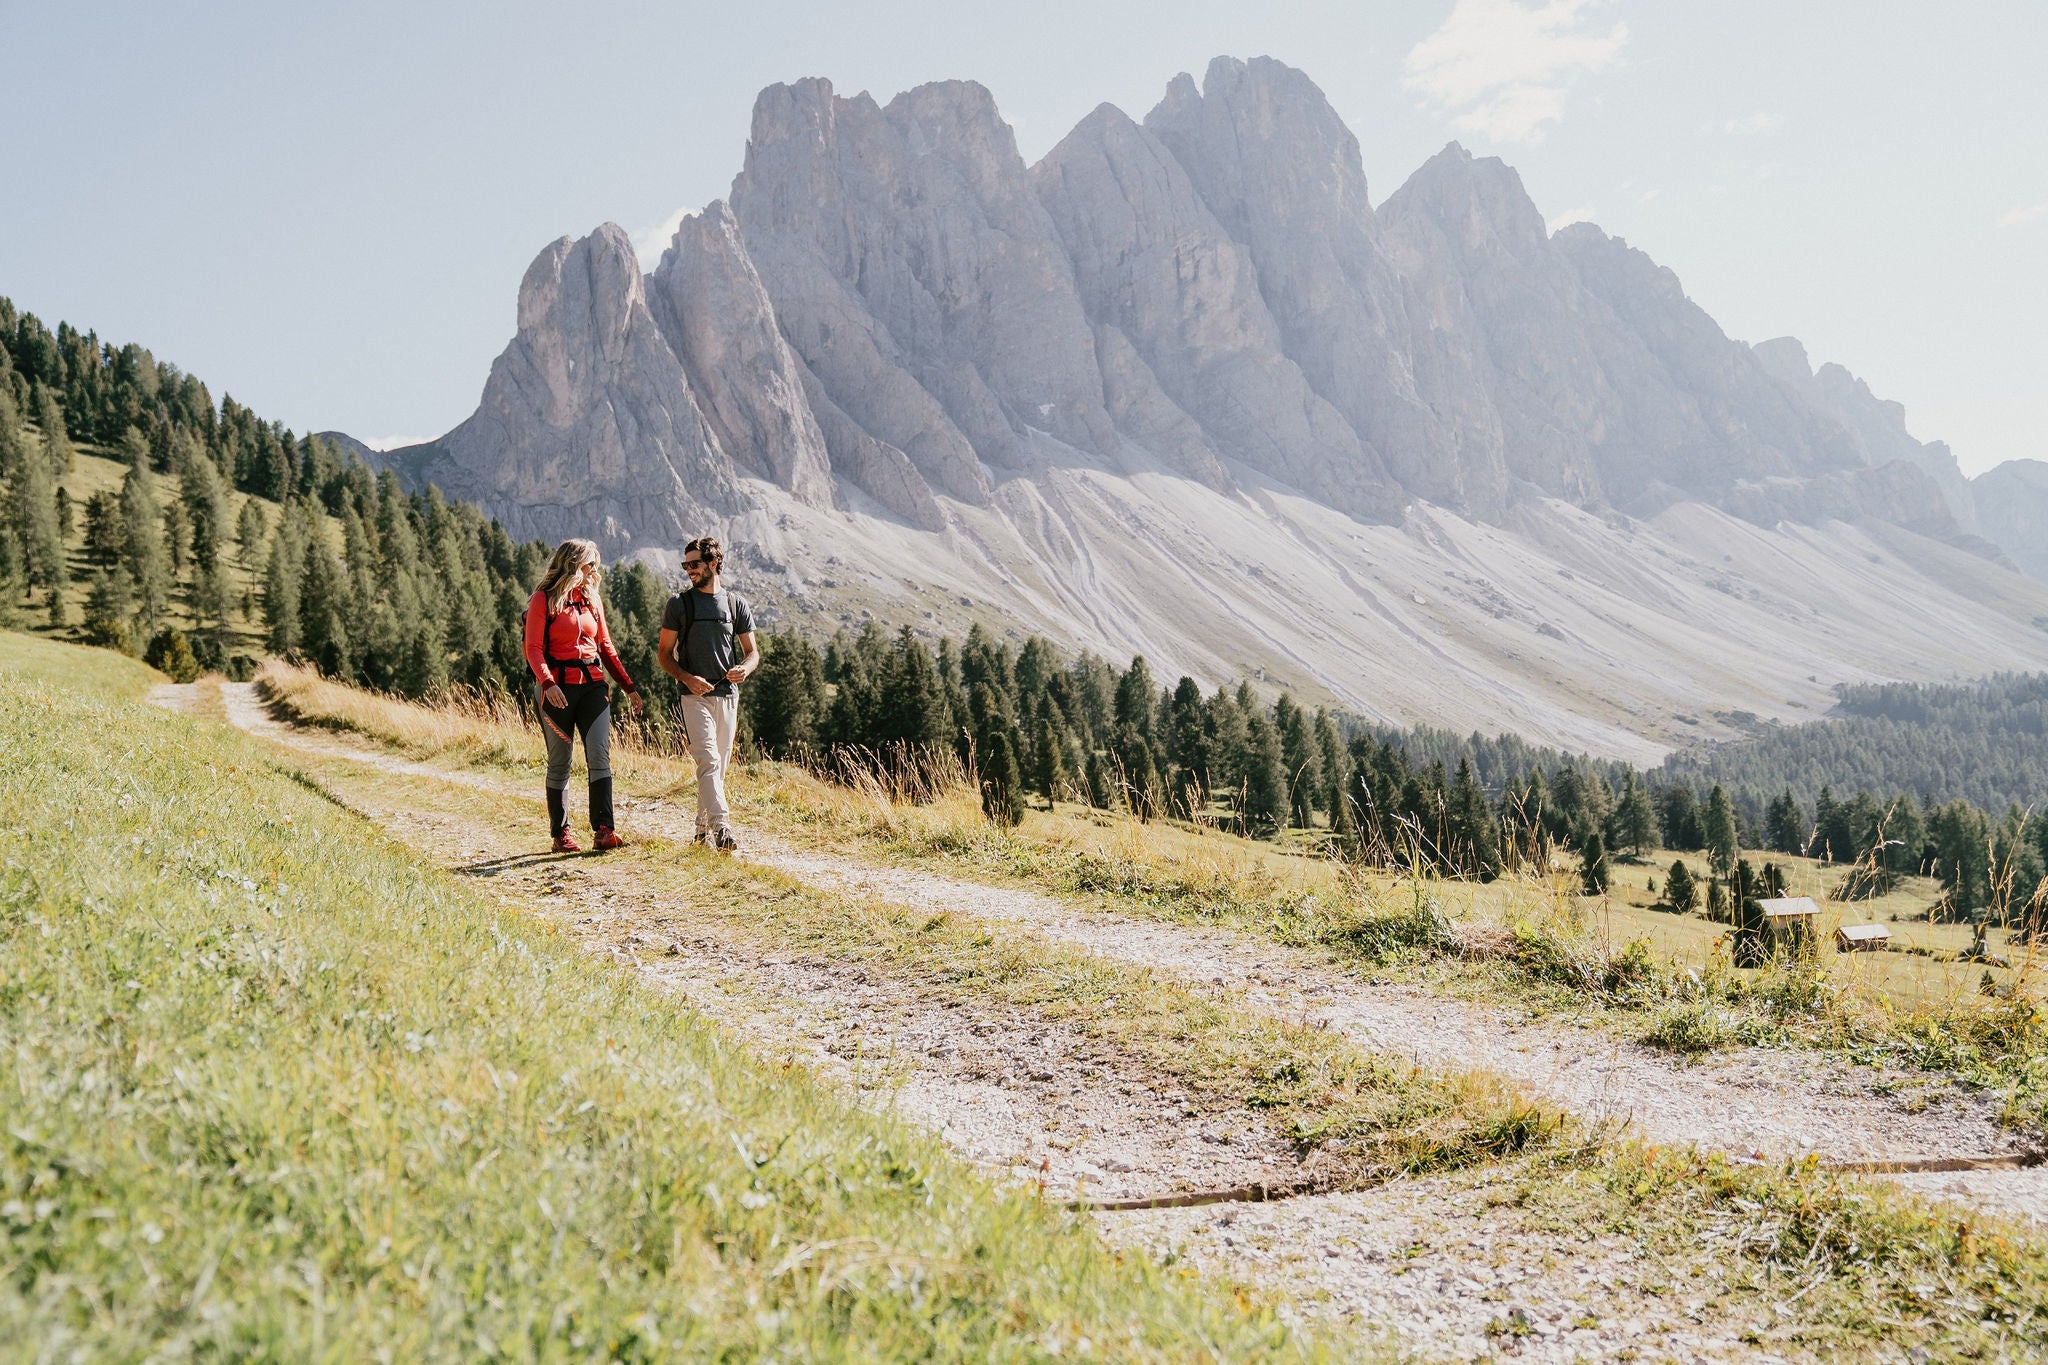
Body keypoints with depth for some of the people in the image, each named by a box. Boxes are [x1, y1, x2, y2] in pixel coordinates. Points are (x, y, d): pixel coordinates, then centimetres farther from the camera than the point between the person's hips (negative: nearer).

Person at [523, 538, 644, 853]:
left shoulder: (593, 599, 14)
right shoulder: (544, 600, -2)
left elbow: (606, 647, 19)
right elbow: (534, 648, -9)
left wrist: (629, 686, 14)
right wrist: (547, 683, -25)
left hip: (593, 685, 4)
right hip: (558, 687, -4)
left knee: (600, 756, -9)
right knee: (559, 763, 4)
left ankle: (603, 830, -11)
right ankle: (560, 833, 13)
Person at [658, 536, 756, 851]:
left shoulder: (736, 603, 10)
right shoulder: (679, 604, 5)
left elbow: (752, 652, 13)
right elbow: (664, 653, 5)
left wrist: (745, 668, -11)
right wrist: (686, 678, -13)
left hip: (728, 695, 3)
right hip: (695, 695, -3)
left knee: (720, 766, 8)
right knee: (708, 761, -17)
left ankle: (703, 828, 20)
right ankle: (721, 827, -26)